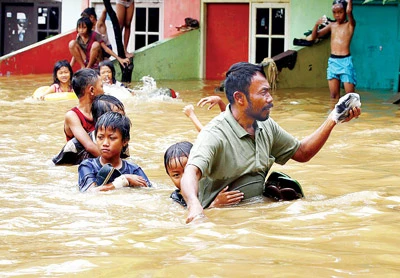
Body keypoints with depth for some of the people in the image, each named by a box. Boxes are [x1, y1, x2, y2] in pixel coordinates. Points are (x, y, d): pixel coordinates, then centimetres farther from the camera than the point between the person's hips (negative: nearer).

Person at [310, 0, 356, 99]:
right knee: (334, 95, 4)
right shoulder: (332, 25, 12)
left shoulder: (350, 24, 0)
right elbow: (314, 36, 11)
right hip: (332, 61, 5)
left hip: (345, 61, -5)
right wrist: (316, 24, -6)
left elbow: (349, 11, -22)